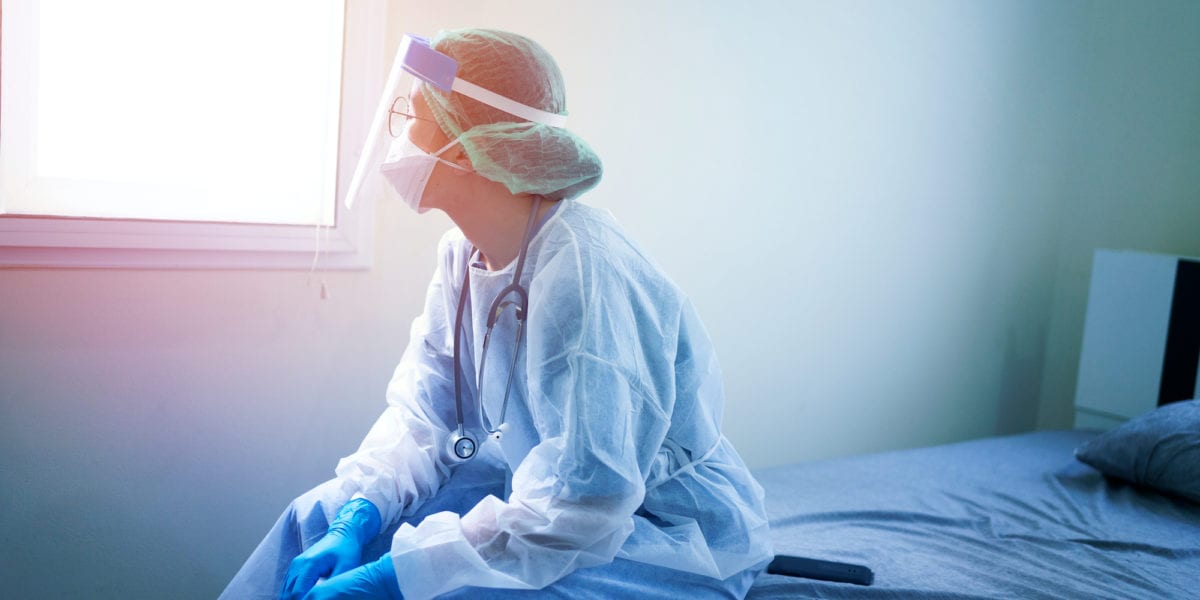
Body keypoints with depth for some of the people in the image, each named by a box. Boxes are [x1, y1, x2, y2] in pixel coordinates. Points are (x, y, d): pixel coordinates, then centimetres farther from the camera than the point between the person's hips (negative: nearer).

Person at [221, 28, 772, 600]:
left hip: (669, 532, -7)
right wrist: (357, 519, -16)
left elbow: (584, 500, -32)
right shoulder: (463, 252, -2)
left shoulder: (583, 270, -30)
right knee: (322, 515, 2)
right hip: (539, 494, 8)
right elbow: (422, 413, 0)